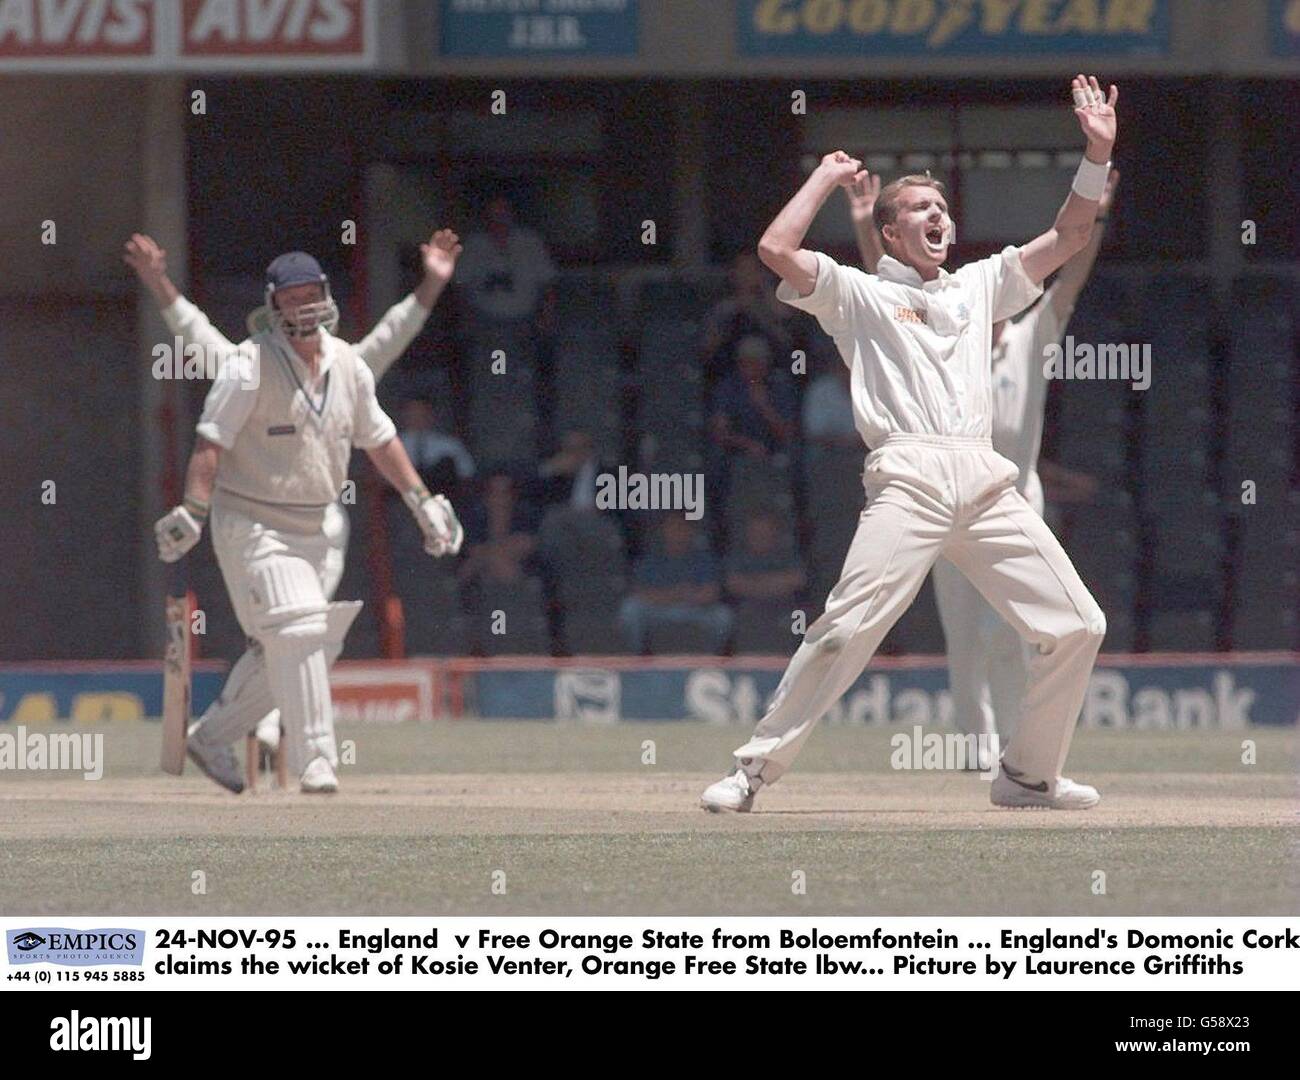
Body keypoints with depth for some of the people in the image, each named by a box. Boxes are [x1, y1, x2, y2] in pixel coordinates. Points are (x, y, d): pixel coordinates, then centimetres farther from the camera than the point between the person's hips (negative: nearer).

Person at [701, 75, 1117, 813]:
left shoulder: (980, 285, 27)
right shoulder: (860, 293, 14)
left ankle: (1030, 774, 11)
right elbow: (777, 249, 0)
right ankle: (756, 769, -14)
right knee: (847, 631, -19)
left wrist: (1098, 157, 12)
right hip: (909, 481, -5)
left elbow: (1067, 239, 24)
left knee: (1077, 626, -2)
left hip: (988, 484, 5)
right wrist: (827, 178, 13)